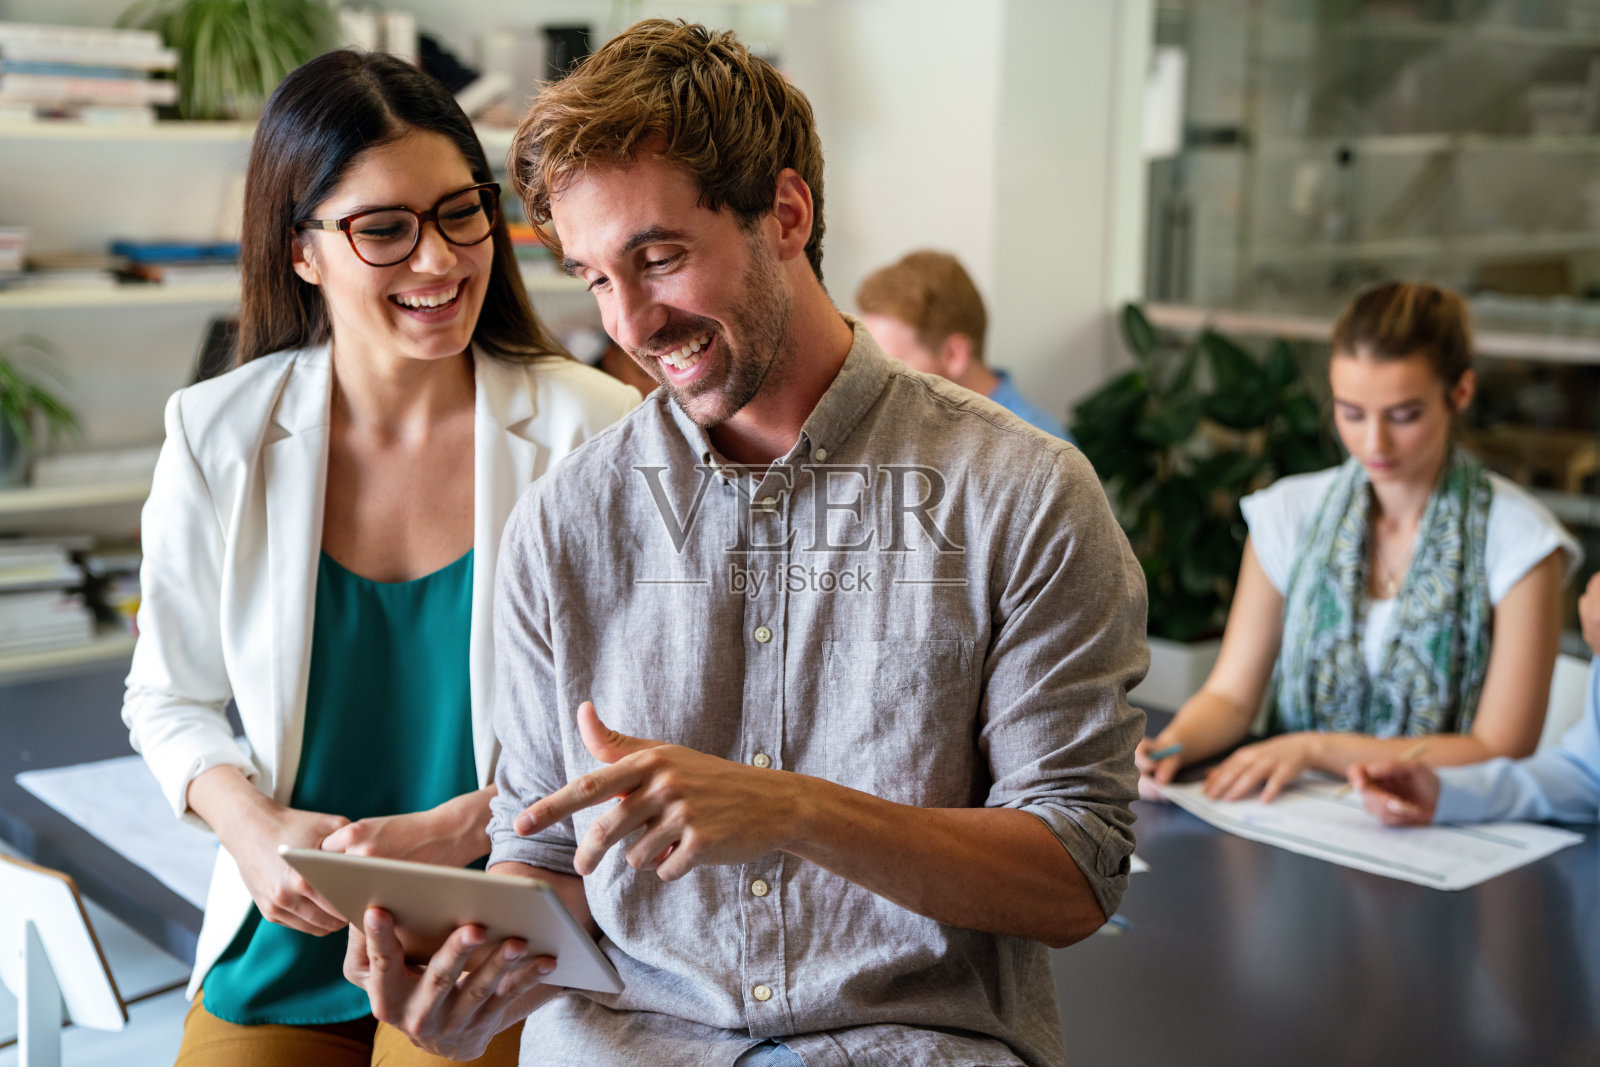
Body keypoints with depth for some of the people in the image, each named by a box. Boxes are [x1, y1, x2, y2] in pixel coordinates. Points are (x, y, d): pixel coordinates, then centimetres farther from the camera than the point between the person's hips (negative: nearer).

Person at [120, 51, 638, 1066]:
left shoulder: (592, 430, -11)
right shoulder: (216, 439, -3)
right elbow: (171, 698, 9)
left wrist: (457, 829, -16)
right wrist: (252, 825, -10)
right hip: (282, 945, 3)